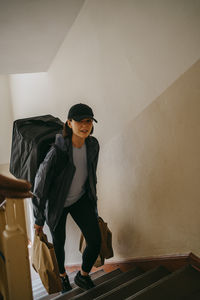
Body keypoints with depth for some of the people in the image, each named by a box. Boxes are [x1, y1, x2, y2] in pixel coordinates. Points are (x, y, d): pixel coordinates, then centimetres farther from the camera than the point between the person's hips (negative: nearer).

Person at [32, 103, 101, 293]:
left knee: (96, 242, -1)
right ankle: (62, 275, 47)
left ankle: (83, 276, 31)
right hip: (57, 203, -4)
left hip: (81, 199, 4)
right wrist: (39, 220, -10)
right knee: (59, 243, 13)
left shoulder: (93, 145, -12)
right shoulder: (58, 151, -30)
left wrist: (93, 201, 16)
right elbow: (40, 186, -20)